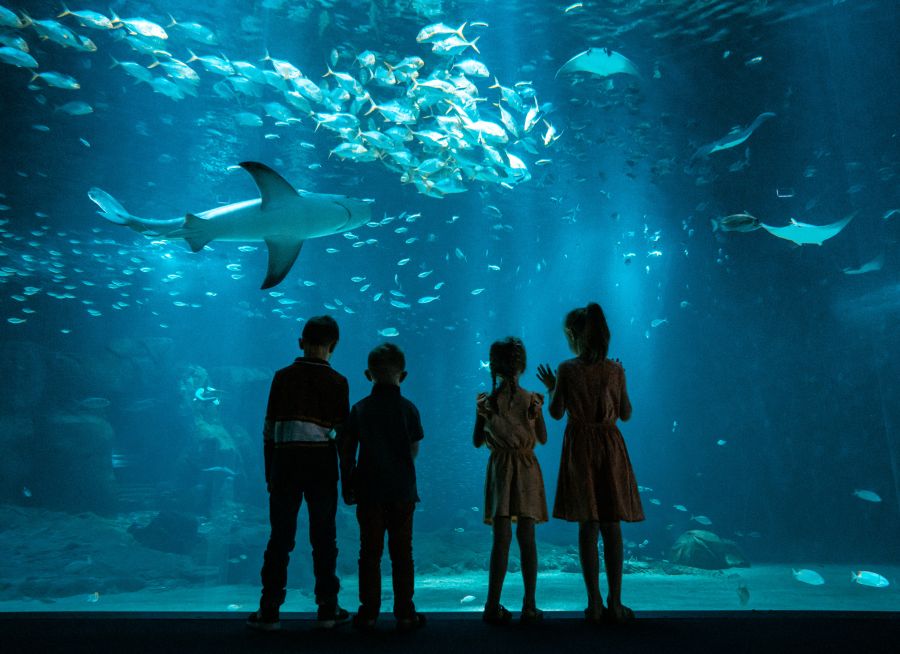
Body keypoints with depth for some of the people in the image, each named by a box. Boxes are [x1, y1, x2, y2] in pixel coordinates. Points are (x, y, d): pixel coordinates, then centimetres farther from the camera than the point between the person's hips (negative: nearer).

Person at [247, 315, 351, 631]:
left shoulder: (283, 377, 3)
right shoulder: (338, 382, 0)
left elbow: (269, 430, 5)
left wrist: (269, 474, 11)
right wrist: (347, 476, 12)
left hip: (285, 462, 1)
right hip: (322, 463, -1)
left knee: (280, 537, 8)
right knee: (324, 538, 8)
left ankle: (269, 611, 12)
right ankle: (327, 610, 14)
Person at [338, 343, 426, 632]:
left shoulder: (360, 408, -2)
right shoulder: (408, 408, -4)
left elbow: (346, 450, 1)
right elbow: (414, 450, 4)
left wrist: (347, 485, 11)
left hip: (369, 491, 0)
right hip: (402, 490, 0)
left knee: (370, 553, 8)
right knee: (402, 553, 8)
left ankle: (368, 613, 12)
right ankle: (404, 613, 12)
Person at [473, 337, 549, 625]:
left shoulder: (486, 401, -4)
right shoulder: (532, 400, -6)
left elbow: (477, 441, 2)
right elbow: (543, 439, 3)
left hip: (499, 469, 0)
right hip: (526, 470, 0)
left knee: (501, 537, 4)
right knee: (526, 537, 6)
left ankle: (493, 606, 7)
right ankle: (529, 606, 12)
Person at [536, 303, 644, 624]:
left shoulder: (566, 369, -7)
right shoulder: (615, 370, 0)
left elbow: (556, 413, -4)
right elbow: (626, 414, 6)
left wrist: (551, 388, 13)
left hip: (579, 449, -1)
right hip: (610, 447, 2)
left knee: (587, 526, 4)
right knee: (612, 526, 7)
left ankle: (594, 604, 8)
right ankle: (615, 603, 11)